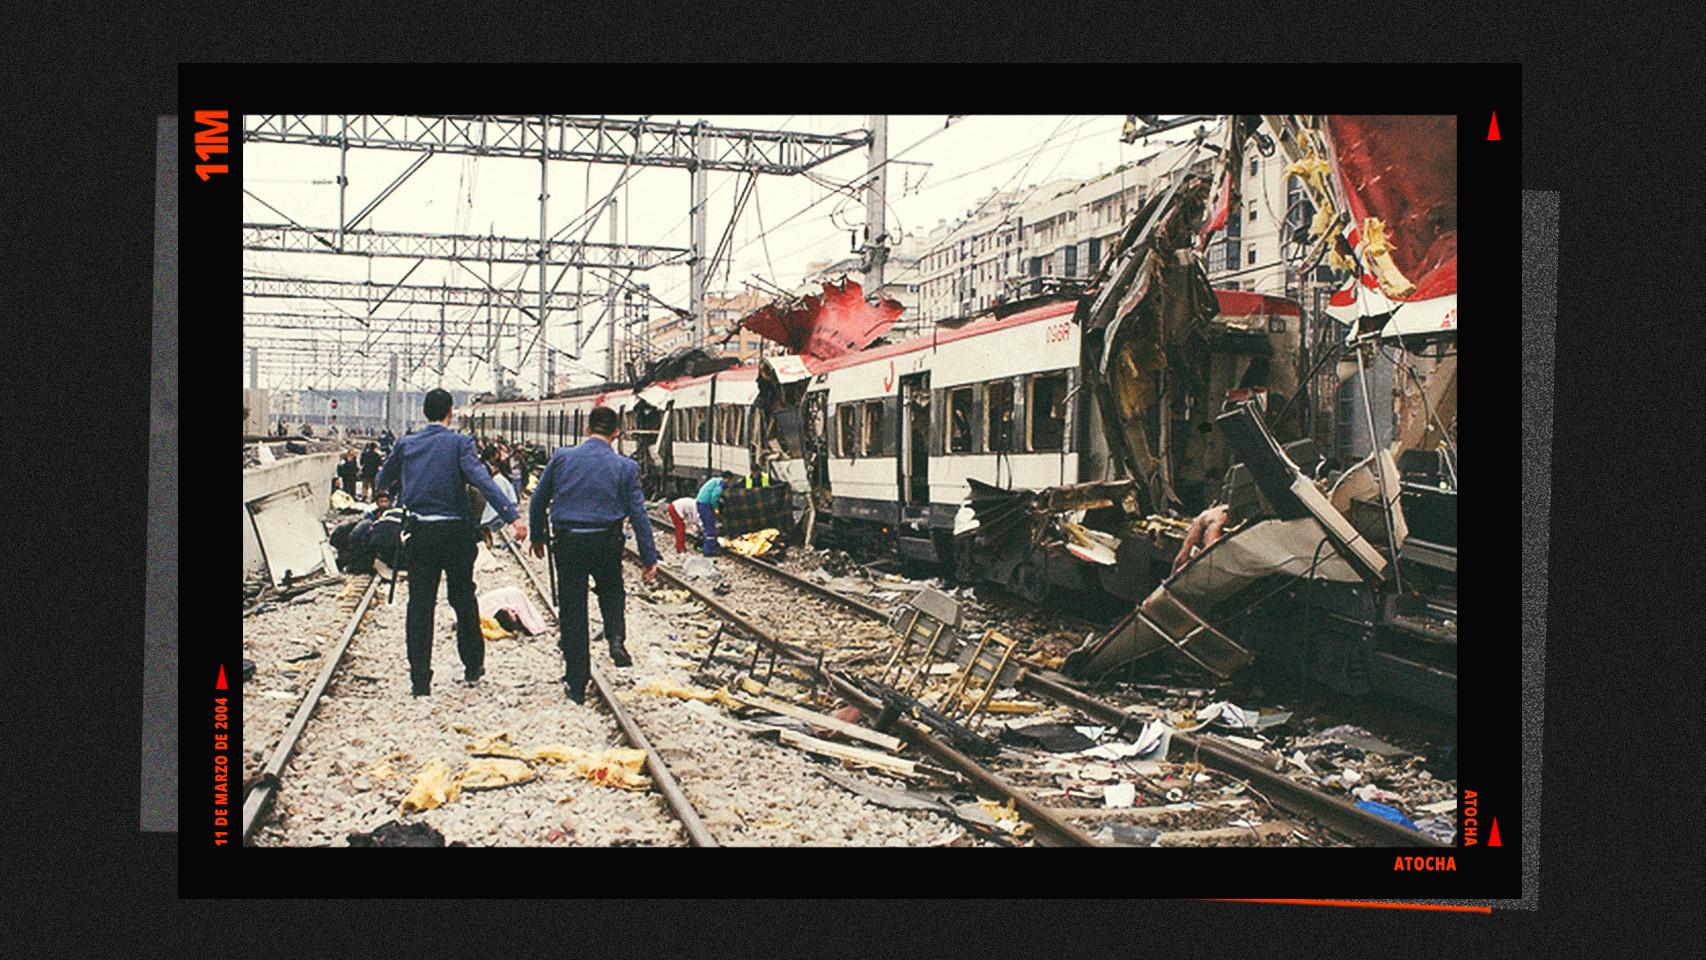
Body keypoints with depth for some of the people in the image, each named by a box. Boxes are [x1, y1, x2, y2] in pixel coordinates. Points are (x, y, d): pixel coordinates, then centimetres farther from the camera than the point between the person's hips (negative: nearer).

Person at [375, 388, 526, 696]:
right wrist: (512, 515, -27)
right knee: (463, 600, 14)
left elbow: (383, 480, 20)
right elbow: (482, 480, -21)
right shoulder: (459, 443, -7)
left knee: (419, 605, 4)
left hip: (419, 532, 2)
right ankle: (473, 666, 25)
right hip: (455, 532, -2)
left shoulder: (406, 444, 5)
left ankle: (420, 680, 3)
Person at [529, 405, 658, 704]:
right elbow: (638, 513, -1)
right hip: (607, 543, 0)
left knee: (572, 611, 7)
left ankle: (576, 684, 11)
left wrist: (537, 537, 21)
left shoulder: (562, 457, -1)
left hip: (568, 542, 0)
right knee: (611, 592, 27)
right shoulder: (625, 467, -2)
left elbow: (538, 501, 6)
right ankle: (616, 638, 0)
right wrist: (649, 558, 4)